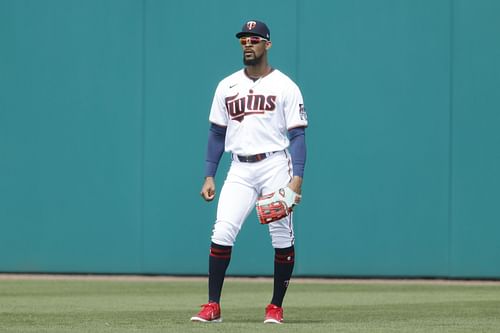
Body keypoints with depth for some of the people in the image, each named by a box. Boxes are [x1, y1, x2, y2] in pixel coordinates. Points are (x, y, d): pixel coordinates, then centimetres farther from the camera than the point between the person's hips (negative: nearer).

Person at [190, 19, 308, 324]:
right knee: (222, 232, -10)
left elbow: (297, 135, -4)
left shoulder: (285, 87, 0)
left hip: (275, 165, -3)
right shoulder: (227, 87, 11)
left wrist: (297, 177, -15)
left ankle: (276, 307, 12)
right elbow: (217, 134, 14)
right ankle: (213, 307, -8)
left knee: (282, 237, -1)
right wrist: (209, 176, 7)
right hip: (240, 170, 3)